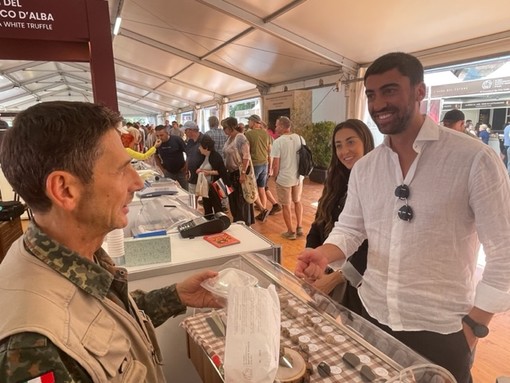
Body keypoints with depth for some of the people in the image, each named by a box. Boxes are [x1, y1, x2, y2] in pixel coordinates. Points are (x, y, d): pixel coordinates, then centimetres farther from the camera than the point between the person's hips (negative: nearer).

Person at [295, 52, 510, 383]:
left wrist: (474, 325, -11)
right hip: (373, 315, 5)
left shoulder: (473, 158, -15)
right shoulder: (363, 167, 0)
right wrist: (324, 254, -15)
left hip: (441, 330, -4)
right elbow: (350, 228, 5)